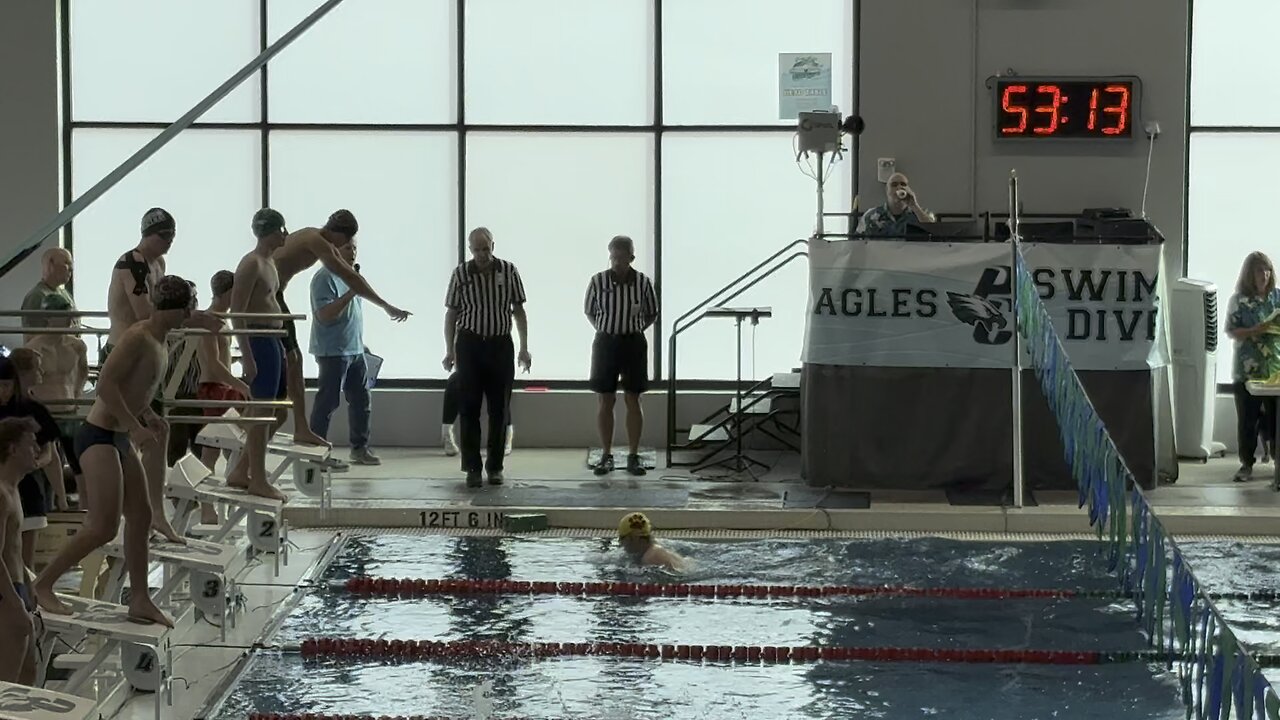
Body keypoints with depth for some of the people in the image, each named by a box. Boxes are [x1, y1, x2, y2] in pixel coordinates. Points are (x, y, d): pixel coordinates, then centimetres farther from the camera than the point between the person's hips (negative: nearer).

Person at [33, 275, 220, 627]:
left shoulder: (160, 341, 11)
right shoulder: (138, 337, -18)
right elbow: (106, 383, -25)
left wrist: (148, 415, 11)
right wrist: (135, 426, -23)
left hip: (121, 439, 10)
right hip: (99, 436, -10)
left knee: (141, 516, 11)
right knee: (104, 526, -12)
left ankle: (139, 601, 17)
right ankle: (43, 584, -1)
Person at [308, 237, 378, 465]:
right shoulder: (325, 278, -14)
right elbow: (325, 315, -23)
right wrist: (350, 294, -30)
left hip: (355, 350, 9)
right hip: (333, 351, -9)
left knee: (362, 399, 11)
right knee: (327, 402, -6)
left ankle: (360, 447, 20)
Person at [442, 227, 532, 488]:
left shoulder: (509, 271, 0)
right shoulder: (461, 274, -2)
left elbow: (519, 311, 6)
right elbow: (451, 313, 5)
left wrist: (524, 348, 2)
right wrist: (449, 350, 0)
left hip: (500, 345, 1)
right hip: (470, 344, -1)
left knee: (499, 409, 4)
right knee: (469, 408, -1)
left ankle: (495, 466, 13)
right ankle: (472, 468, 3)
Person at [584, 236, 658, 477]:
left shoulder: (642, 283, -6)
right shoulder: (598, 281, -5)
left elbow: (652, 314, 9)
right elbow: (589, 312, 10)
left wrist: (635, 329, -1)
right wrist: (604, 330, 1)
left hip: (633, 343, 0)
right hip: (605, 343, 0)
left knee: (633, 400, 3)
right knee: (605, 401, 4)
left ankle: (633, 455, 9)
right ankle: (606, 455, 12)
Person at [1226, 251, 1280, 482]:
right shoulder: (1239, 300, 1)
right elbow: (1231, 331, -3)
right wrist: (1254, 331, -19)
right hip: (1247, 368, -2)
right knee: (1247, 419, 2)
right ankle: (1246, 465, 9)